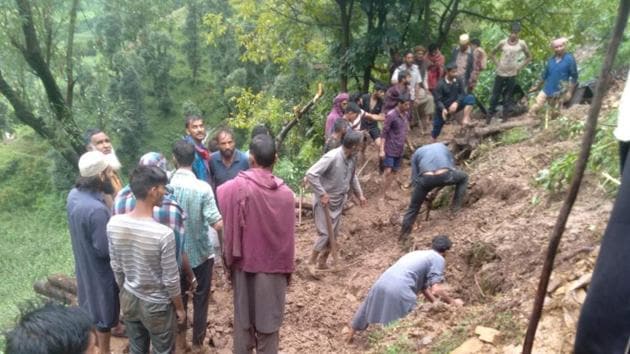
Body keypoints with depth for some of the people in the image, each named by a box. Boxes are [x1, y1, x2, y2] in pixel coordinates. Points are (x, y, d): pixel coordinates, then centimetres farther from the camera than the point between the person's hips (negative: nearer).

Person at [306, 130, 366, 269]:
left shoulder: (352, 158, -2)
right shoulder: (332, 157, -28)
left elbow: (353, 177, 18)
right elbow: (310, 174, -31)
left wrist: (359, 194, 17)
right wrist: (322, 194, -28)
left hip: (338, 202, 8)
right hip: (324, 201, -8)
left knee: (333, 234, 13)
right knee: (325, 233, -4)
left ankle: (322, 263, 29)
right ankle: (311, 262, 14)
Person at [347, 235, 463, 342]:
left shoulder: (418, 254, 28)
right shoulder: (438, 259, 4)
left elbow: (423, 286, 32)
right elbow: (436, 289, -7)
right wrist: (452, 302, 9)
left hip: (381, 284, 9)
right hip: (399, 291, -9)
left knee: (367, 309, 31)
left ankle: (351, 335, 50)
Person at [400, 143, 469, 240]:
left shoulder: (417, 153, 29)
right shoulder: (442, 146, 35)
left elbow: (414, 177, 22)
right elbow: (452, 166, 39)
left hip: (426, 178, 0)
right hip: (445, 176, 0)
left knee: (414, 206, 18)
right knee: (464, 177, 32)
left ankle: (404, 233, 21)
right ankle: (456, 206, 27)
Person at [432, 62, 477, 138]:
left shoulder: (458, 80, -7)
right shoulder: (441, 84, -17)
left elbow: (463, 93, -7)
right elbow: (437, 100, -17)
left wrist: (456, 103, -26)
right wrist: (443, 109, -36)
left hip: (455, 105, 3)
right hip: (443, 108, -3)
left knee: (470, 98, -19)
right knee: (437, 126, 3)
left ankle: (466, 119, -30)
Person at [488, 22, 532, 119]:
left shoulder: (521, 44, -2)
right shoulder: (503, 42, -1)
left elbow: (529, 57, 9)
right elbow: (492, 53, 12)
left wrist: (519, 67, 0)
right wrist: (497, 63, 1)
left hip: (512, 74, 0)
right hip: (500, 73, 1)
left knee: (508, 96, 5)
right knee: (495, 94, 3)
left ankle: (504, 116, 13)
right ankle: (490, 114, 13)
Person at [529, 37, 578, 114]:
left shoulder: (570, 59, -9)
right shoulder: (551, 59, 5)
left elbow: (574, 76, -9)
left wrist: (569, 92, -14)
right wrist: (537, 86, 21)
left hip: (560, 92, -4)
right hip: (547, 90, 4)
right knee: (535, 107, -4)